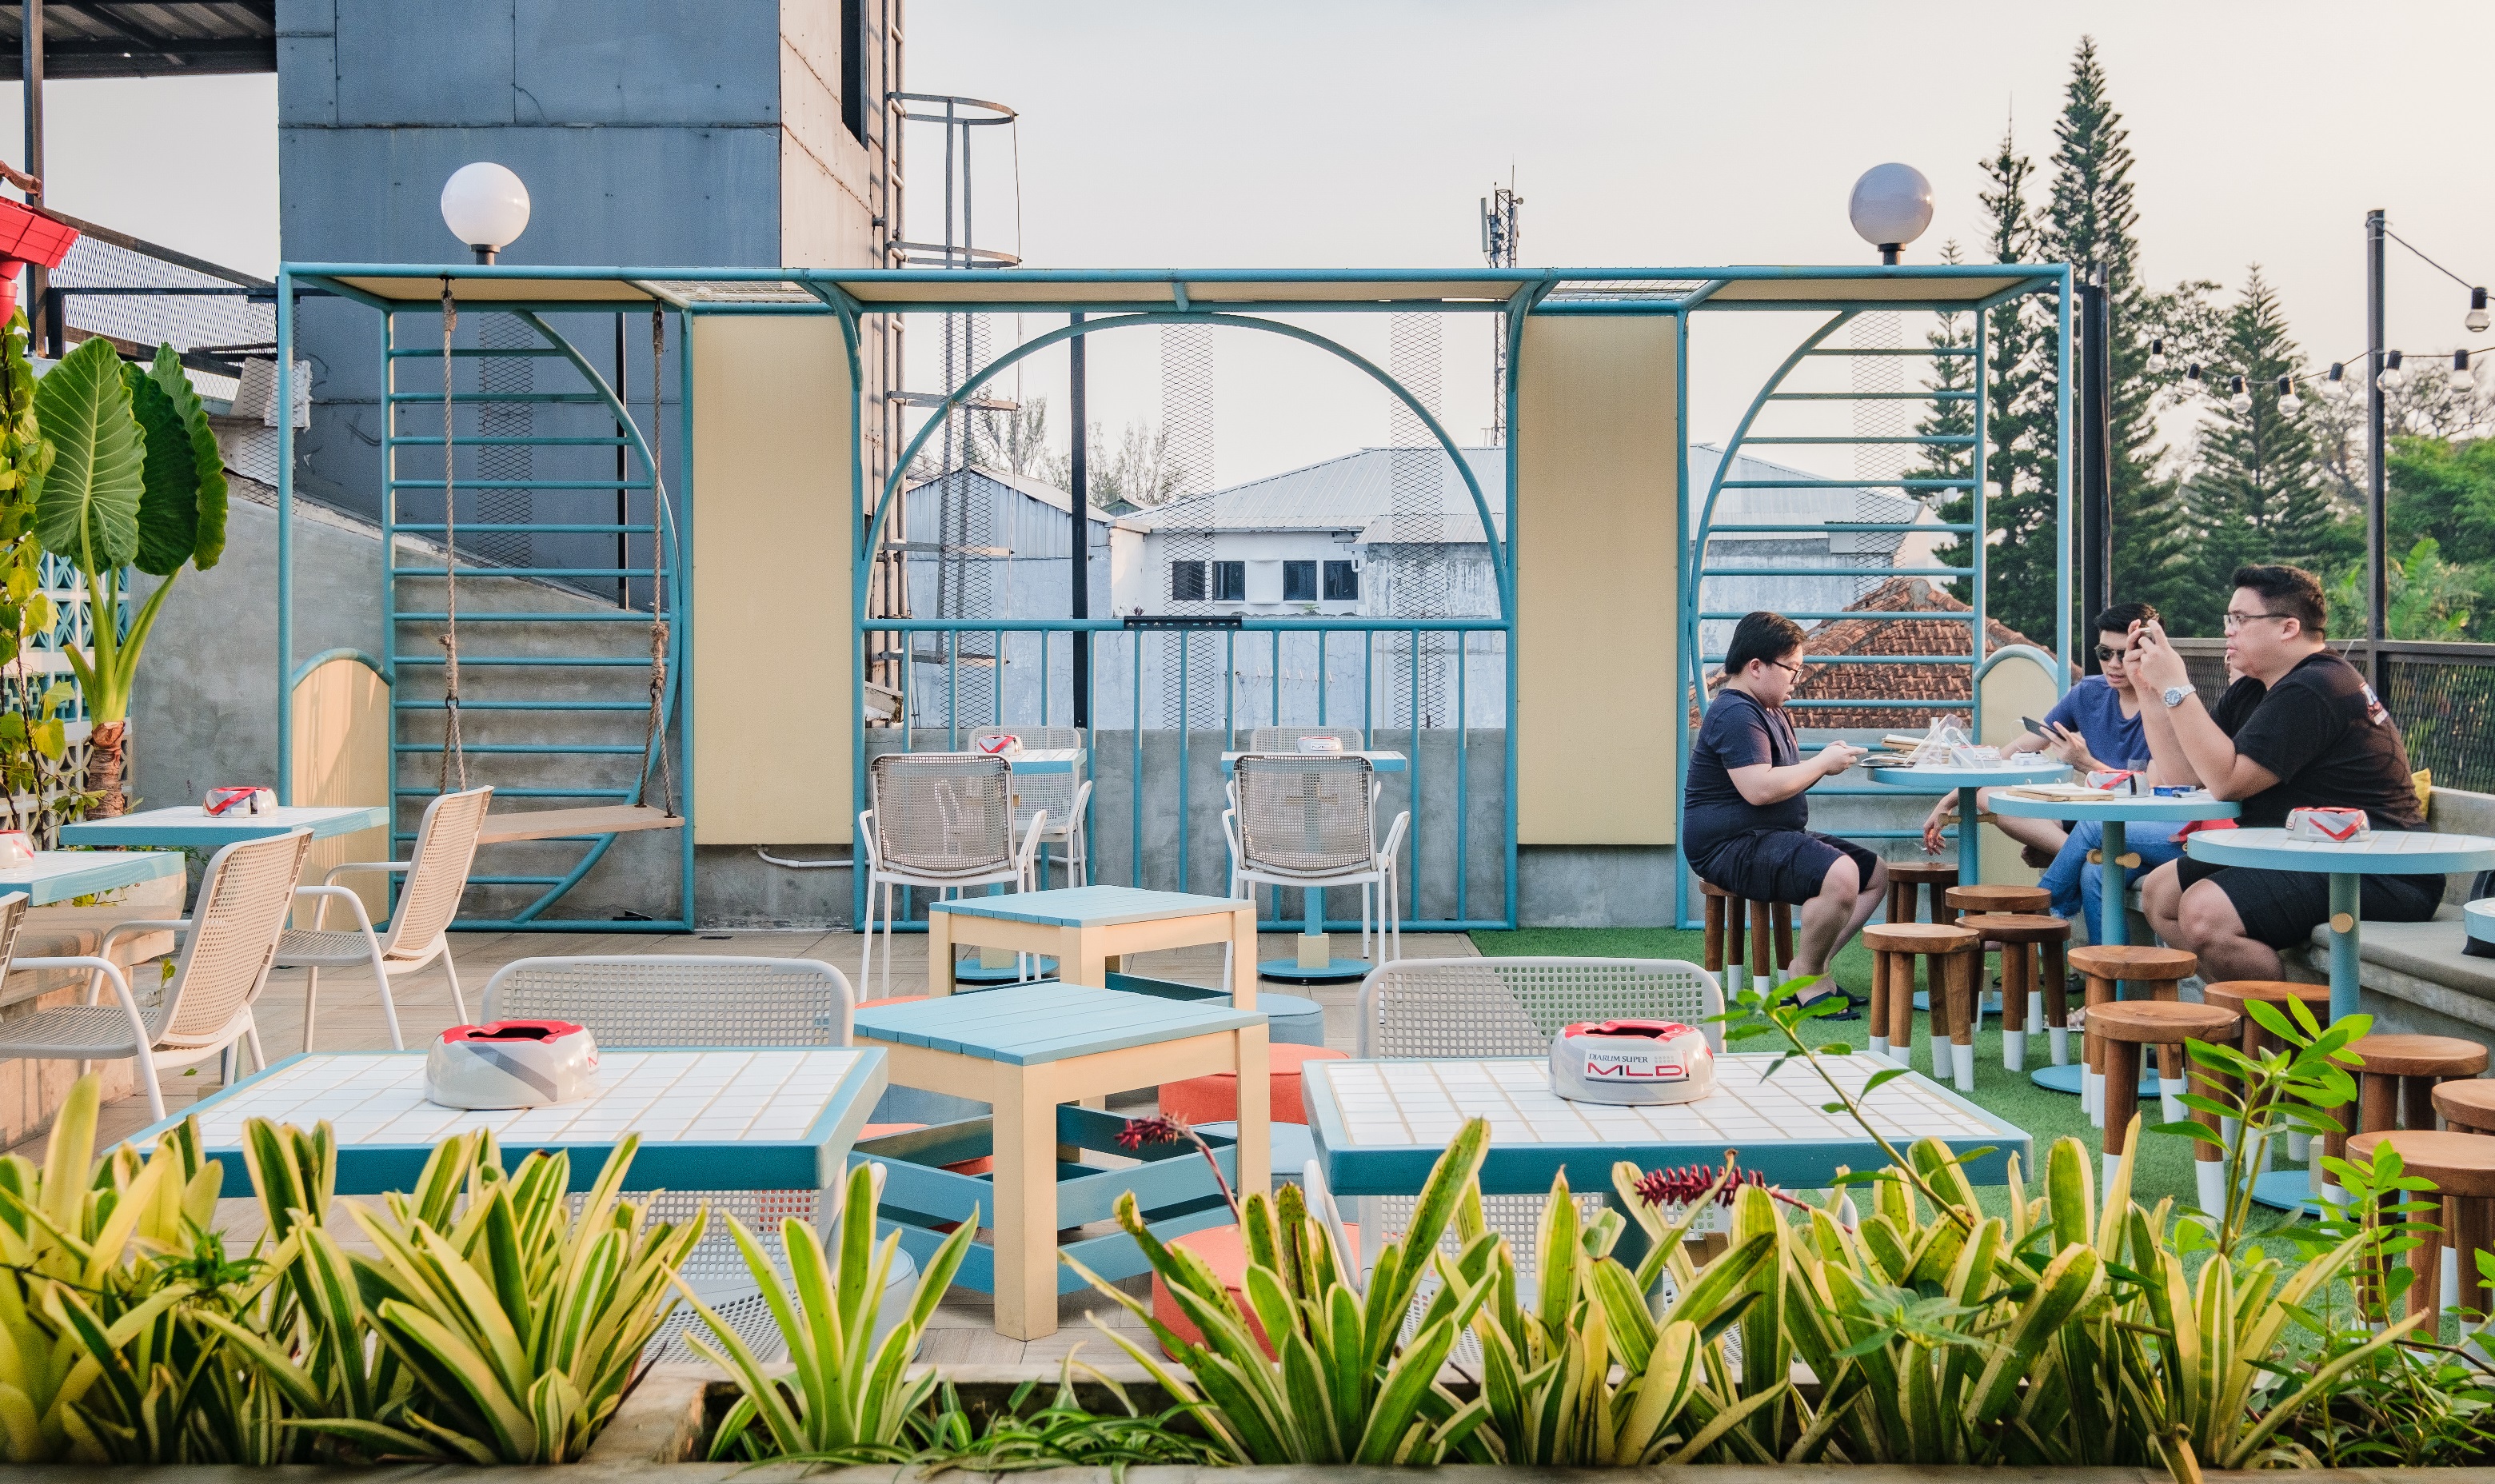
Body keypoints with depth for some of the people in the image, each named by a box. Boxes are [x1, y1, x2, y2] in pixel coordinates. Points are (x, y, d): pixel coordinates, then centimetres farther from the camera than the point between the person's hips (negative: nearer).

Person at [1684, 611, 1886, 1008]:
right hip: (1732, 845, -12)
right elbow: (1759, 789, -28)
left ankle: (1814, 965, 4)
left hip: (1774, 838, 12)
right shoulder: (1735, 714, -17)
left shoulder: (1770, 710, 20)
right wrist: (1822, 763, -15)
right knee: (1840, 875, -31)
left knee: (1877, 873, 10)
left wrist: (1824, 763, 6)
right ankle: (1805, 971, -10)